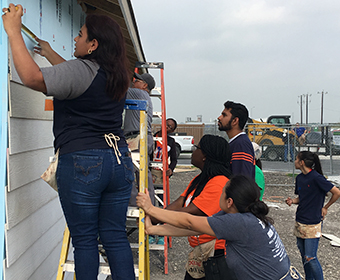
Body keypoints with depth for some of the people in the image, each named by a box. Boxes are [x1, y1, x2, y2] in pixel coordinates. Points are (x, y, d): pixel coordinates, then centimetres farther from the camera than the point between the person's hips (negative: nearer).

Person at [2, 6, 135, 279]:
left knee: (84, 239, 6)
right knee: (115, 236, 12)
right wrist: (49, 53, 40)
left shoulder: (81, 70, -12)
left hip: (82, 164, -7)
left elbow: (32, 77, -22)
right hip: (119, 161, 7)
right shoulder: (116, 76, 13)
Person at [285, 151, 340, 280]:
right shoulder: (299, 178, 6)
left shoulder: (316, 178, -18)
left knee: (310, 258, -6)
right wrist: (292, 200, -3)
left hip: (313, 223, -8)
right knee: (304, 255, 16)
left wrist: (325, 207, -5)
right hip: (299, 221, 8)